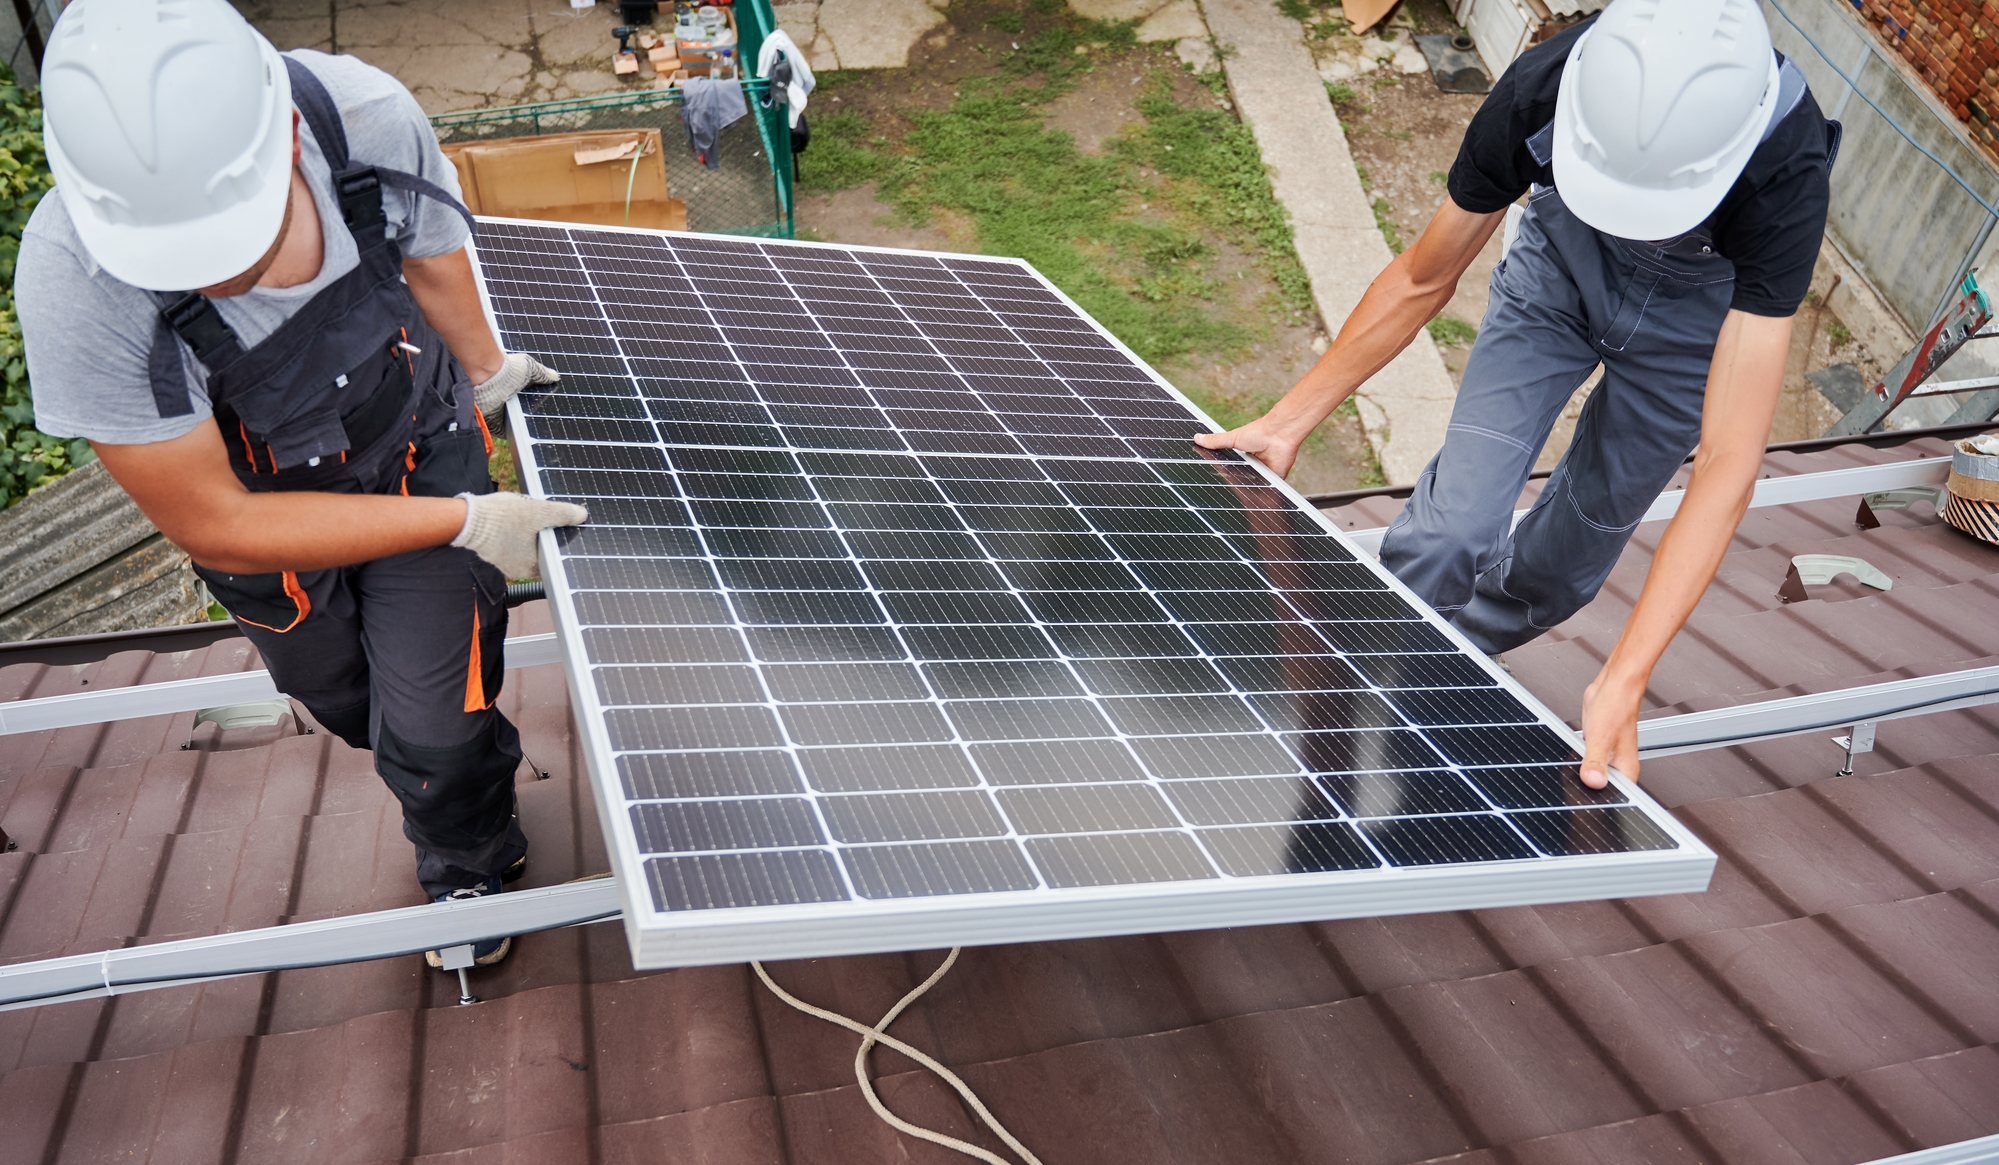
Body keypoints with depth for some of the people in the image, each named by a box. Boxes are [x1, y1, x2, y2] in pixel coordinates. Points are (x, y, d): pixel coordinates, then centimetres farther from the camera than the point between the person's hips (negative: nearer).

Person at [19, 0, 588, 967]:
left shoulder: (371, 117, -32)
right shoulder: (74, 286, -39)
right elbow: (211, 524, -28)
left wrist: (486, 369, 13)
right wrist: (465, 523, -30)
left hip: (419, 445, 1)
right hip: (264, 502, 0)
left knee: (434, 732, -2)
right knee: (344, 701, 23)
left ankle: (470, 868, 33)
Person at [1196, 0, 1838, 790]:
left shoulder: (1786, 180, -42)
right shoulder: (1537, 94, -35)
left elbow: (1729, 461, -42)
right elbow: (1423, 281, -16)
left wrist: (1623, 682, -48)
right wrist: (1288, 422, -13)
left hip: (1705, 301, -1)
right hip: (1562, 253, 1)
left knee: (1570, 555, 7)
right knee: (1453, 526, -16)